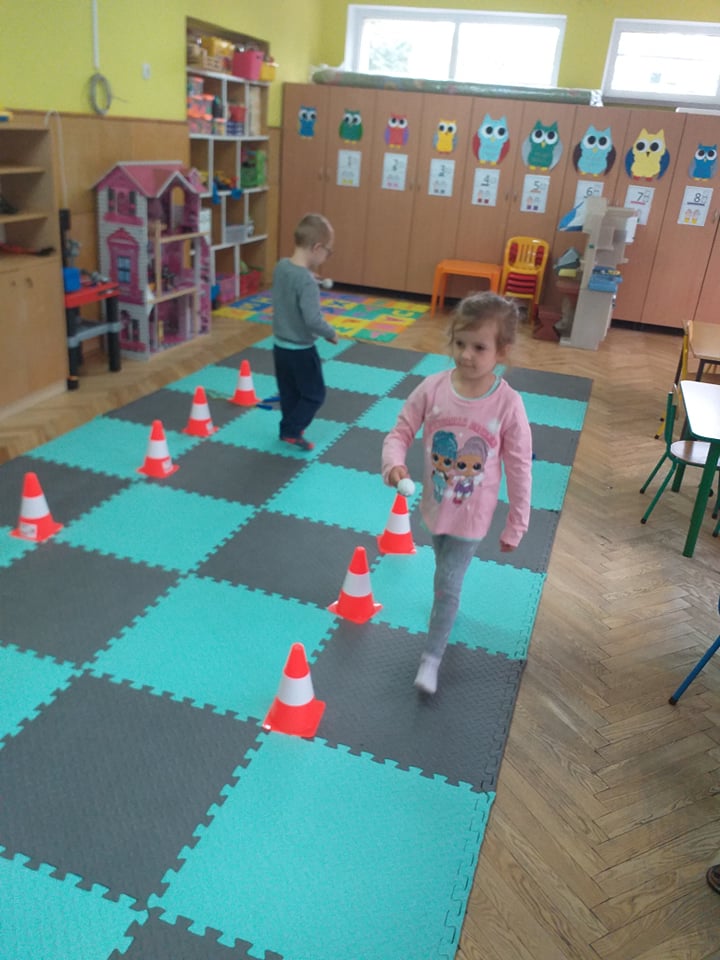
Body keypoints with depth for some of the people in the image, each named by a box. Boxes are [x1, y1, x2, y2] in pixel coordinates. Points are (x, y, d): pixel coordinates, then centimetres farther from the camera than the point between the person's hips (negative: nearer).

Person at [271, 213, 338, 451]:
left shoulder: (281, 266, -3)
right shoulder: (306, 281, -27)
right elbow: (312, 320, -31)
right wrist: (332, 333, -15)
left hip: (280, 346, 8)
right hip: (301, 350, -8)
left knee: (288, 393, 21)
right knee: (314, 395, 10)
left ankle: (288, 428, 33)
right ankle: (291, 430, 8)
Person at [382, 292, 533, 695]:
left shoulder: (508, 404, -23)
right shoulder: (433, 388, -17)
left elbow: (519, 468, -14)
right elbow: (401, 432, -8)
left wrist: (516, 525, -7)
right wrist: (394, 463, -31)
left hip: (472, 513, -3)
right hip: (436, 505, 4)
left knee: (447, 584, 1)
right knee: (448, 571, 28)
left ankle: (431, 658, 19)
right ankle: (448, 604, 59)